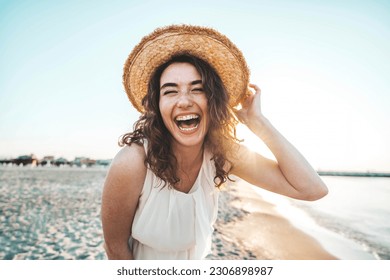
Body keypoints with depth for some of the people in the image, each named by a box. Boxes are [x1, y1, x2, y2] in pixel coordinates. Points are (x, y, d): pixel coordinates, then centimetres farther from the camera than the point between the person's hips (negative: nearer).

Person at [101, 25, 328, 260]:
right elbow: (116, 246, -21)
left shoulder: (222, 153, -22)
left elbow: (312, 189, -26)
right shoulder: (132, 164, -34)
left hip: (196, 263, 4)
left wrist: (256, 120, -28)